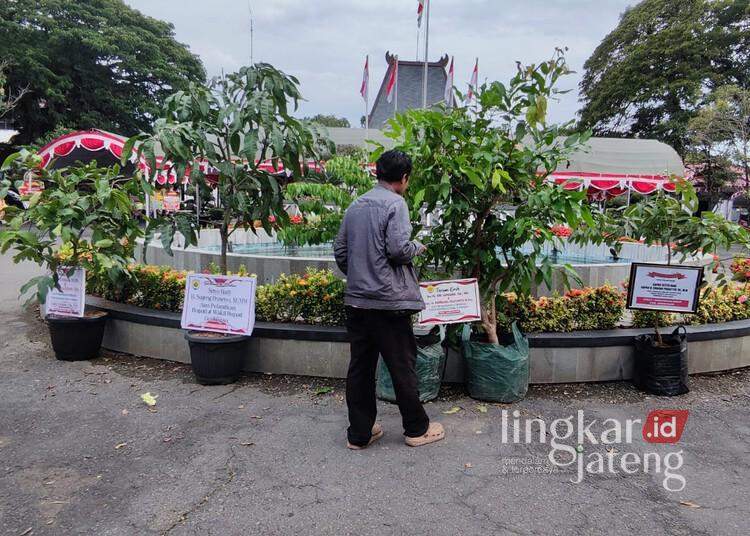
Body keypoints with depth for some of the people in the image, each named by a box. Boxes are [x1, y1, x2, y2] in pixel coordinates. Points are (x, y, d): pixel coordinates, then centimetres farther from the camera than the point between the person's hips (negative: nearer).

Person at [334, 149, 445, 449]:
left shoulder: (356, 206, 11)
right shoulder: (395, 203, -9)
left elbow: (340, 251, 13)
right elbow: (398, 249, -19)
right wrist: (417, 247, 2)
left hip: (356, 299, 7)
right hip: (388, 300, -6)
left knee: (360, 367, 10)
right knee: (402, 366, 6)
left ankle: (359, 433, 18)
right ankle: (416, 429, 20)